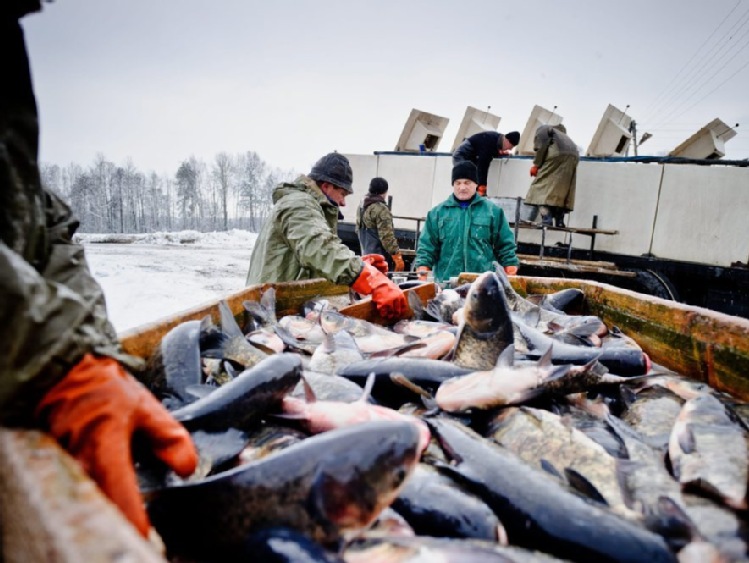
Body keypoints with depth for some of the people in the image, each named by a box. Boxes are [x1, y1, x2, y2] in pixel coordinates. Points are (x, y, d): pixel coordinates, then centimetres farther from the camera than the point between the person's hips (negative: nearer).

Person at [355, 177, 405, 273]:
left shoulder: (361, 206, 12)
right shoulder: (381, 209, -17)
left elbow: (358, 230, 23)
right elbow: (387, 237, -21)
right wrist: (397, 257, -18)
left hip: (366, 256, 9)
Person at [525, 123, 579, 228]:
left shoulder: (542, 129, 21)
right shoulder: (561, 134, 41)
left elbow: (542, 141, -1)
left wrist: (536, 164, -1)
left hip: (557, 153, -7)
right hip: (573, 156, 7)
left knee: (543, 187, -6)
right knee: (562, 191, 11)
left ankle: (546, 222, -18)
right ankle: (559, 223, 5)